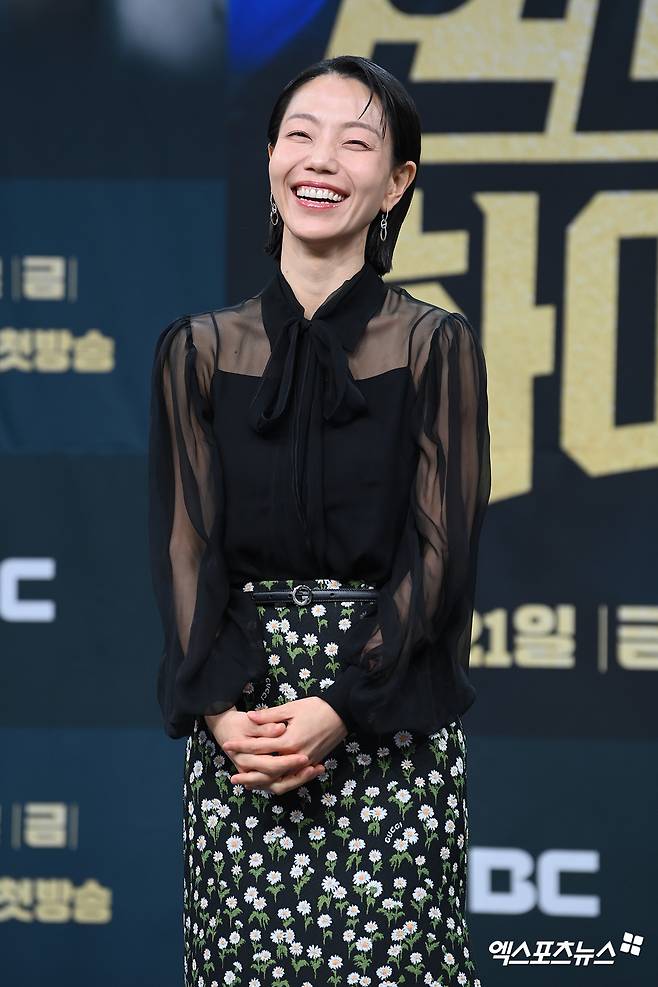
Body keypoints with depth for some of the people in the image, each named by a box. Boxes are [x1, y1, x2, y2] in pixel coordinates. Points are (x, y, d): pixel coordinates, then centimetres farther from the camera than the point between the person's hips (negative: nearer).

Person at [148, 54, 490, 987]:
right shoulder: (200, 350, 8)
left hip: (391, 724, -2)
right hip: (236, 722, 2)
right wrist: (223, 709, -12)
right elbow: (184, 544, 3)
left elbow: (440, 550, -4)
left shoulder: (437, 347, 1)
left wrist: (341, 709, -15)